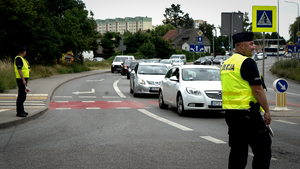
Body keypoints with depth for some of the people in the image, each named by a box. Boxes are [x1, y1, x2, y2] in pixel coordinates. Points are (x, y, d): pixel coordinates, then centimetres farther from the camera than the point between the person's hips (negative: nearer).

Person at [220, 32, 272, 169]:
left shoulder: (226, 64, 14)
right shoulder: (247, 63, -13)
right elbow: (258, 89, -16)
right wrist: (267, 111, -10)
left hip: (230, 113, 9)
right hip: (247, 114, -9)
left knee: (237, 151, 14)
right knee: (263, 150, -2)